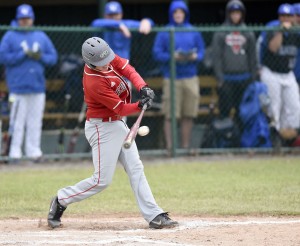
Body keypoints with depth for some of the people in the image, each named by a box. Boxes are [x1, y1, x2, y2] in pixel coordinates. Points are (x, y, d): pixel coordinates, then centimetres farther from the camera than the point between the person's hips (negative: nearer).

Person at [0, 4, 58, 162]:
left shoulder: (41, 37, 14)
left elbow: (53, 57, 12)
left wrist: (40, 57, -8)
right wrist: (24, 54, -13)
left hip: (38, 86, 4)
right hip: (18, 87, -4)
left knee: (35, 121, 5)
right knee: (18, 120, -5)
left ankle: (33, 150, 9)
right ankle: (15, 152, -2)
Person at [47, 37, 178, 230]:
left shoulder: (108, 58, -7)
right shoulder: (94, 83, -29)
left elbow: (128, 69, -4)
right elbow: (120, 108, -23)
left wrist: (143, 87, -19)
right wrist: (141, 105, -33)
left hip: (118, 124, 9)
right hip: (103, 128, -9)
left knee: (136, 169, 5)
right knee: (102, 181, -5)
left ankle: (154, 215, 5)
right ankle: (61, 201, 12)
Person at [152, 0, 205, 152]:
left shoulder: (193, 32, 11)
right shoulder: (164, 33, 2)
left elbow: (202, 52, 11)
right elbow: (157, 54, -3)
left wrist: (195, 57, -11)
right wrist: (172, 57, -17)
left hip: (191, 78, 3)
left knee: (188, 116, 4)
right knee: (170, 116, -6)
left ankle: (185, 147, 12)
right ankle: (169, 147, -3)